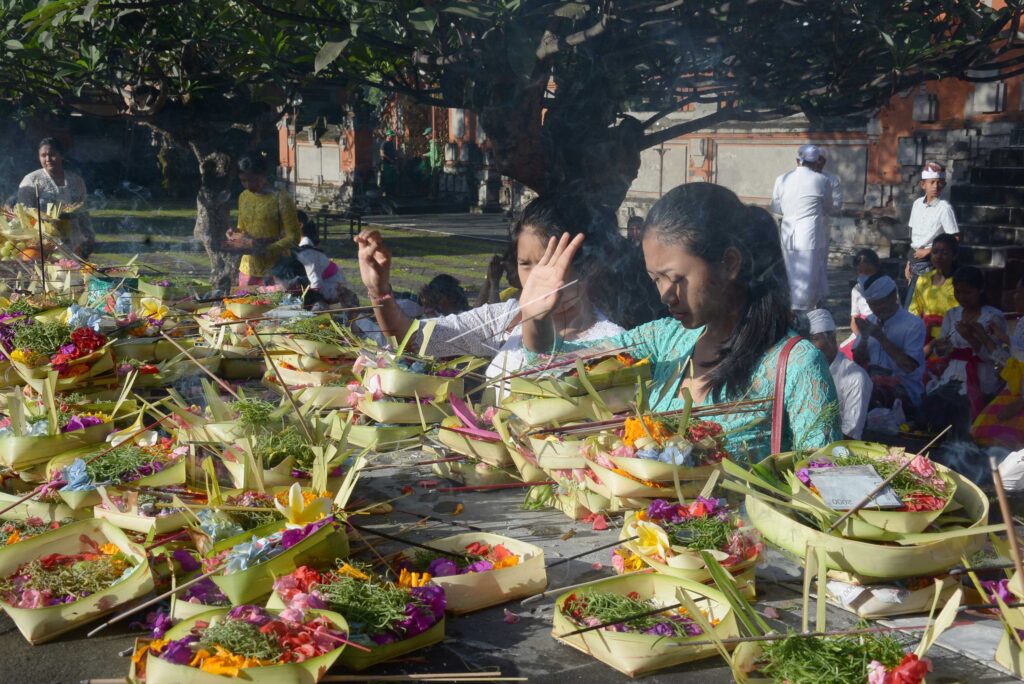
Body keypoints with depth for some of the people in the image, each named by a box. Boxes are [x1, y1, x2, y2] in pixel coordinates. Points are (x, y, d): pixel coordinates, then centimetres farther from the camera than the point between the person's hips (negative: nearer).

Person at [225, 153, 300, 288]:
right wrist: (236, 236, 0)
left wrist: (264, 250, -24)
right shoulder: (243, 197, 10)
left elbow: (293, 238, -12)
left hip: (274, 271, -6)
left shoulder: (281, 199, -11)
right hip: (248, 269, 6)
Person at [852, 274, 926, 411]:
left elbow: (909, 367, -16)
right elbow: (858, 361, 13)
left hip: (905, 391, -6)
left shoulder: (913, 324, -9)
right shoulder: (870, 321, 10)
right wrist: (864, 338, -7)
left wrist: (881, 338, -18)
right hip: (873, 384, 6)